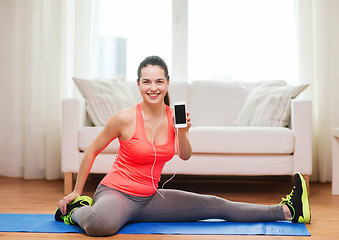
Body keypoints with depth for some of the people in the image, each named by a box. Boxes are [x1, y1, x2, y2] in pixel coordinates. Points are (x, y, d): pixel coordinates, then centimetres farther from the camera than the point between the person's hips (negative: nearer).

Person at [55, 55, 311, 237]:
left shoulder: (173, 116, -2)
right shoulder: (125, 118, -18)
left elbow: (185, 156, 6)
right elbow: (92, 150, -5)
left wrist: (182, 133, -16)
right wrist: (77, 190, 2)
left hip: (149, 198, 5)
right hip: (116, 192, -5)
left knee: (216, 206, 5)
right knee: (100, 224, -42)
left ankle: (287, 211, 13)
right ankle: (76, 210, -6)